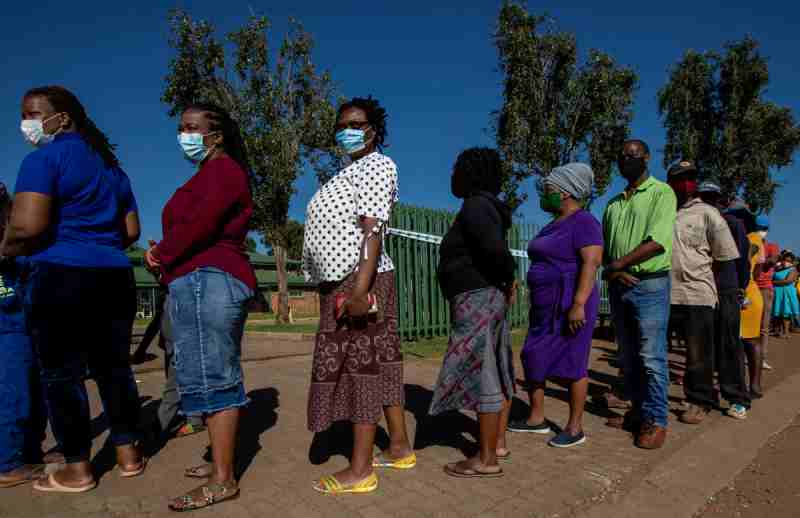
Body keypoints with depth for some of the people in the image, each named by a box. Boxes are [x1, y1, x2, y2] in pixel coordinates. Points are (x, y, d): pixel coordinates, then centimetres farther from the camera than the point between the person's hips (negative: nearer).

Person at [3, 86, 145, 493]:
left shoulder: (45, 157, -7)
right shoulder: (111, 166, 17)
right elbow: (131, 231, 17)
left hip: (62, 278, -7)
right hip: (115, 277, 7)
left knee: (61, 373, 4)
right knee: (114, 367, 12)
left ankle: (78, 470, 13)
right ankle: (128, 454, 21)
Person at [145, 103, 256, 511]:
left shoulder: (221, 169, -6)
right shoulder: (213, 174, 26)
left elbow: (199, 224, -19)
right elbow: (189, 224, 19)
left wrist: (161, 256, -5)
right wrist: (163, 255, 2)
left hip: (205, 280, -11)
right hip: (211, 281, 11)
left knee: (210, 378, -9)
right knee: (216, 377, 12)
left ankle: (222, 481, -3)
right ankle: (221, 462, 22)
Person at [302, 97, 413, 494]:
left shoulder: (377, 165, -6)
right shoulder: (350, 172, 23)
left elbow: (373, 230, -19)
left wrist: (360, 289, -27)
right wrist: (348, 288, 16)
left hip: (359, 280, -9)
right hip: (342, 281, 9)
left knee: (361, 365, -6)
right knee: (380, 363, 11)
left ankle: (360, 469, 4)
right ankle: (400, 448, 22)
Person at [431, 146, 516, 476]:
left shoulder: (475, 205, -14)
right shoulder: (486, 206, 16)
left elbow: (495, 249, -26)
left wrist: (509, 278, -10)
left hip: (477, 301, -10)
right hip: (488, 298, 10)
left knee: (480, 376, -5)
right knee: (495, 373, 14)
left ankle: (486, 460, 3)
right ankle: (499, 443, 26)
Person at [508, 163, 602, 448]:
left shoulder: (583, 221, -11)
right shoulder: (554, 224, 16)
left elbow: (592, 262, -21)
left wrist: (578, 304, -27)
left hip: (570, 305, -9)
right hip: (545, 306, 9)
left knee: (571, 365, 0)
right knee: (533, 359, 10)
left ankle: (575, 428, 13)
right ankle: (536, 418, 22)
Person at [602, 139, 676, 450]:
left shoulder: (661, 192, -2)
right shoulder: (614, 203, 16)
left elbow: (657, 242, -15)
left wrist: (616, 265, -14)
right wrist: (612, 272, -7)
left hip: (650, 285, -6)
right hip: (618, 287, 6)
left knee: (651, 357, -3)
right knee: (629, 357, 11)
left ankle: (656, 421, 9)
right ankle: (638, 412, 23)